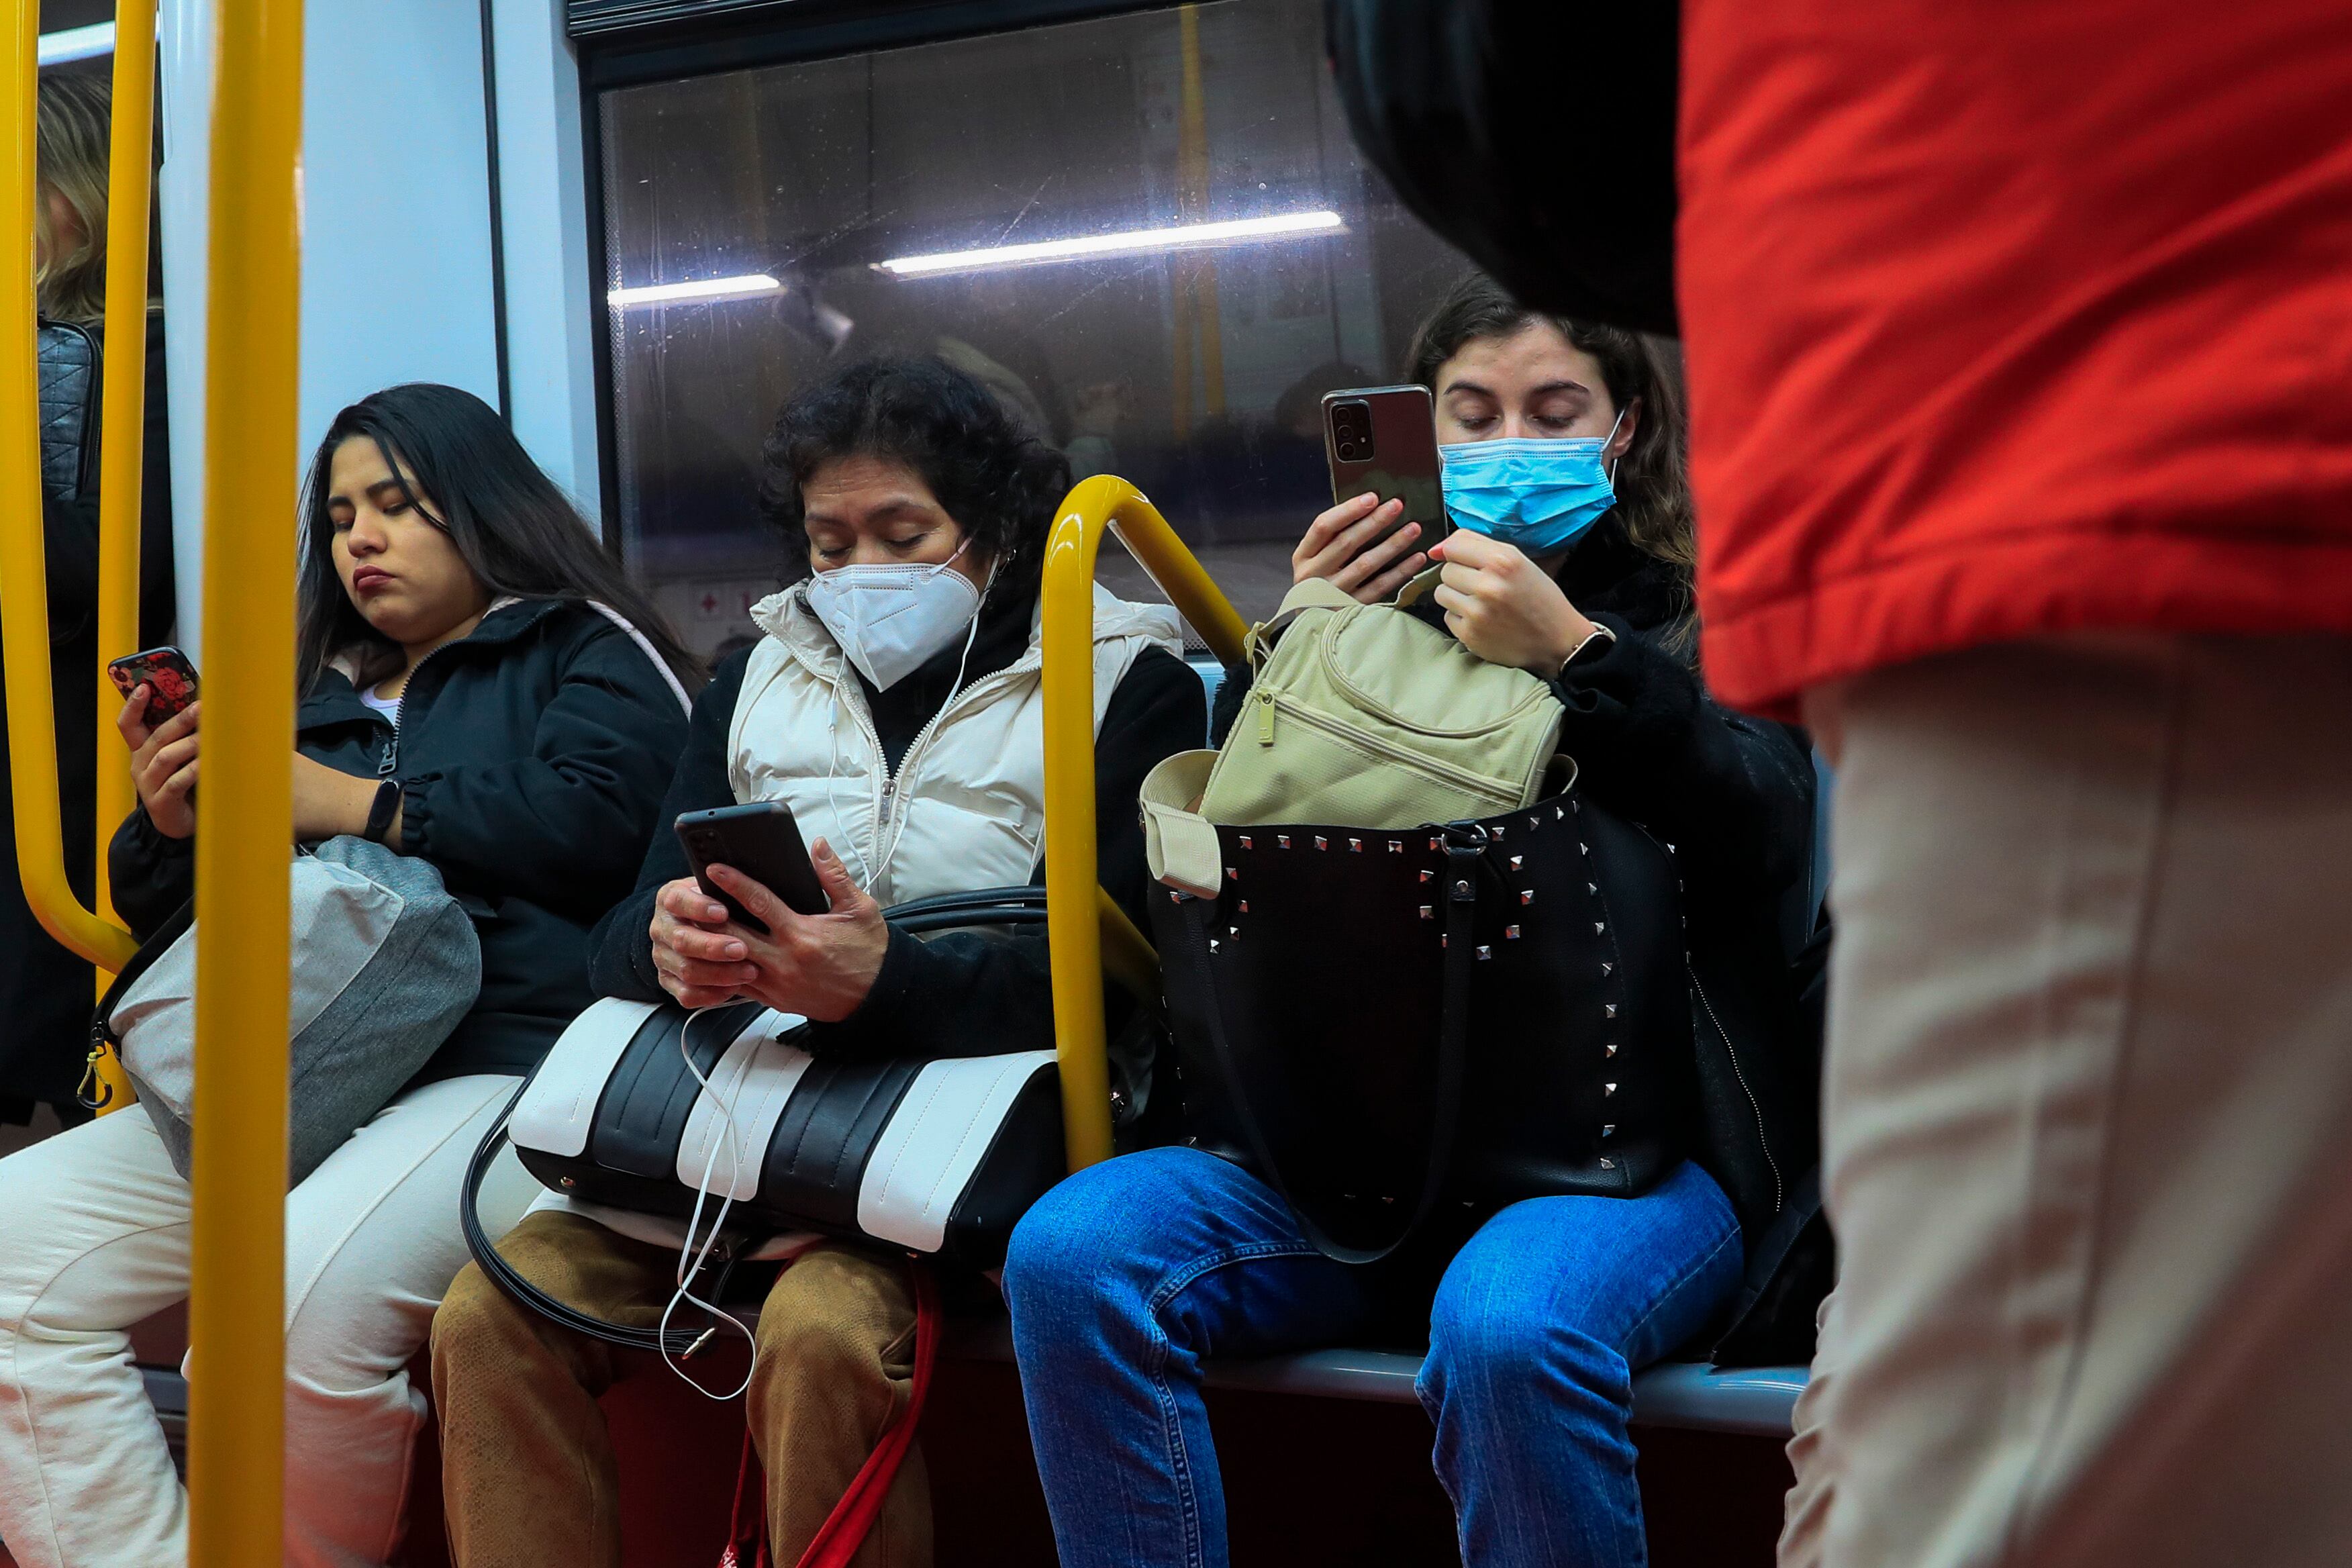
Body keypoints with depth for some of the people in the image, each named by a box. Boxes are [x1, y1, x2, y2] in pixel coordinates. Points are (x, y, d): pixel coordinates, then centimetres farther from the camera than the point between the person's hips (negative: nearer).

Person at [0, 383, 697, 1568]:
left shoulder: (582, 649, 12)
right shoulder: (321, 695, 28)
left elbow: (590, 823, -9)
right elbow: (168, 914, 31)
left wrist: (354, 803, -5)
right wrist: (170, 825, 8)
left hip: (499, 1062, -7)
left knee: (295, 1301, -33)